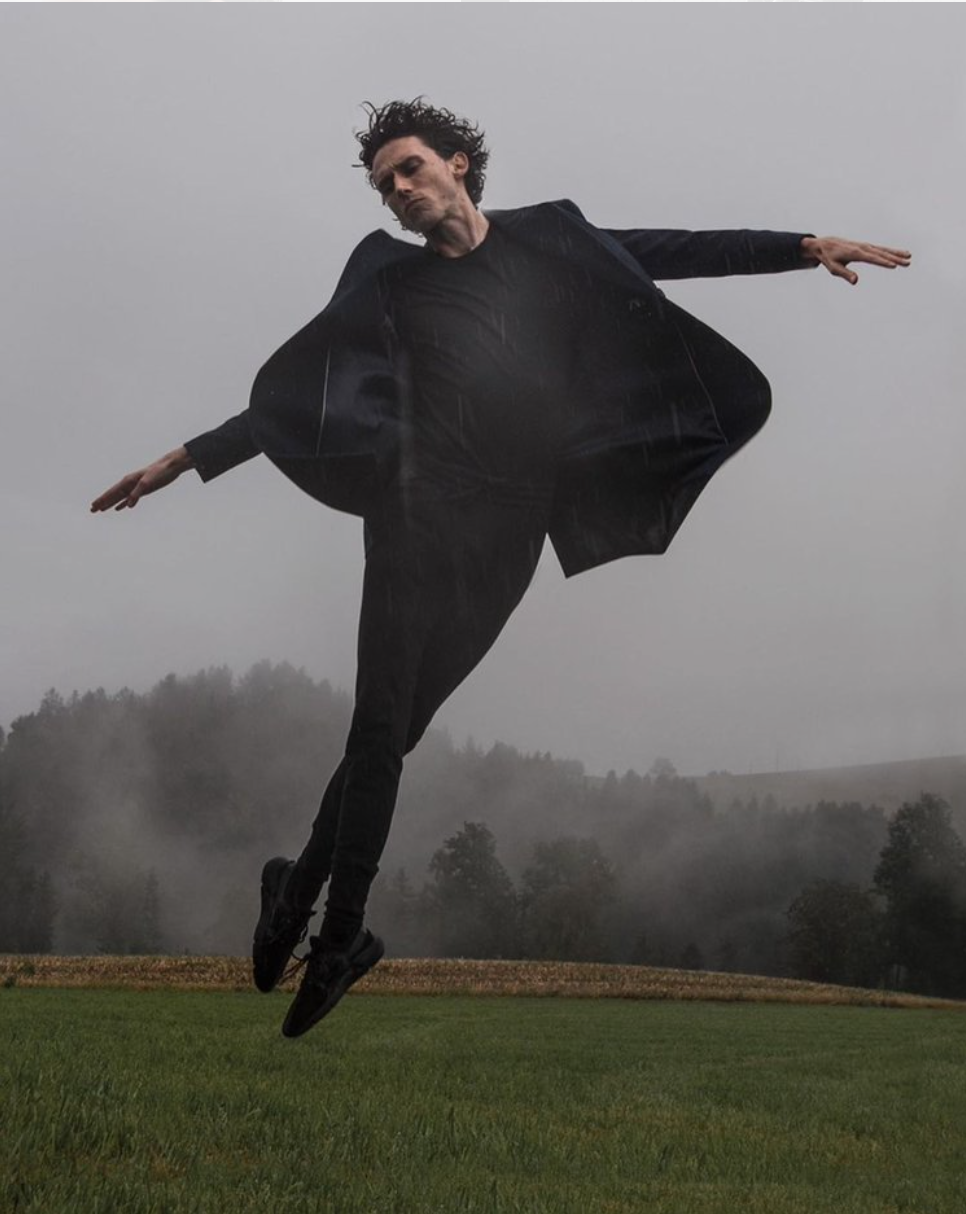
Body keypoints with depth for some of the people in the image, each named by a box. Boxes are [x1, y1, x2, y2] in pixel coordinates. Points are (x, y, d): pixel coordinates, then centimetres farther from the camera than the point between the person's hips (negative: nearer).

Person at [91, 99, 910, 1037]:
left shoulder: (549, 242, 15)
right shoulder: (389, 282, 11)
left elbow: (671, 255, 15)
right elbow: (294, 396, 11)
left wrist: (806, 247, 8)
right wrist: (186, 459, 5)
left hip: (510, 529, 1)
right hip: (418, 518, -1)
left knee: (390, 730, 1)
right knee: (381, 729, -9)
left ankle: (301, 897, 13)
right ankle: (338, 934, 0)